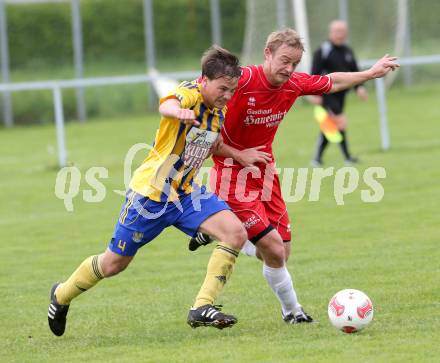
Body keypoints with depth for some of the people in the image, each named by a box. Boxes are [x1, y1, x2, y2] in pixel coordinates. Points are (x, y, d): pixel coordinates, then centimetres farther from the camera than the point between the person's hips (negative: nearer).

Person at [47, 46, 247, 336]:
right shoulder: (189, 94, -20)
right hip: (150, 192, -6)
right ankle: (61, 295, 36)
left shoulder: (219, 112, 3)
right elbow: (166, 105, -47)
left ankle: (202, 308, -15)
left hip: (186, 193, 6)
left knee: (236, 233, -17)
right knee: (114, 263, 8)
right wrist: (177, 111, -69)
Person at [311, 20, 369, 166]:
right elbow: (315, 73, -11)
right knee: (341, 121, -16)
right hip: (327, 95, -7)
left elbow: (354, 71, 17)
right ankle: (347, 157, -12)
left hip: (340, 94, 7)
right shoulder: (323, 51, -9)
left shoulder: (348, 51, 12)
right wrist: (316, 94, -16)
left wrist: (359, 87, 1)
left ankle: (317, 159, 20)